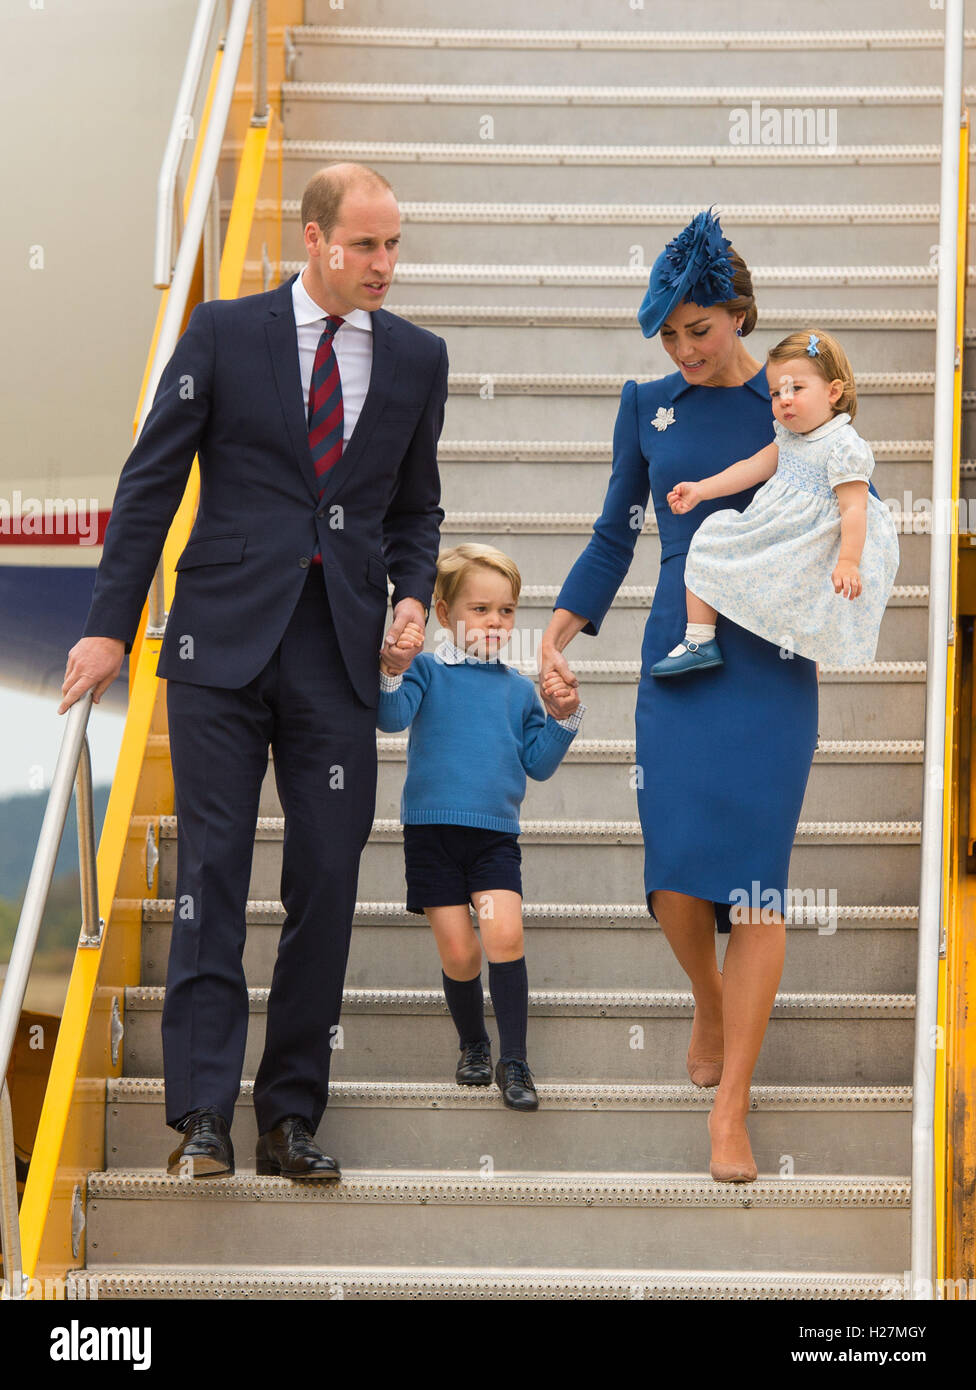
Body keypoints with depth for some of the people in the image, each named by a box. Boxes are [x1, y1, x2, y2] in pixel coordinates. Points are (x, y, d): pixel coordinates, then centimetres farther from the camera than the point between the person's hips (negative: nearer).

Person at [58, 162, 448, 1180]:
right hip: (225, 639, -2)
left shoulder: (417, 359, 10)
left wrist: (413, 595, 0)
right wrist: (110, 626, -2)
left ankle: (291, 1117, 11)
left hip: (342, 649, 2)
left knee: (327, 883, 2)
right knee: (211, 872, -4)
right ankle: (201, 1118, -2)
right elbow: (150, 484, 3)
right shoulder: (224, 334, 1)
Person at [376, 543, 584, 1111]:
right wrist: (392, 669, -31)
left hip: (496, 834, 2)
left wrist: (564, 718, -2)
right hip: (433, 829, -1)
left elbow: (538, 762, 13)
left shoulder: (519, 689, 13)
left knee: (505, 936, -17)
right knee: (458, 952, -1)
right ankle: (474, 1045, 24)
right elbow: (392, 716, -14)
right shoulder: (429, 671, 3)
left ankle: (514, 1060, -8)